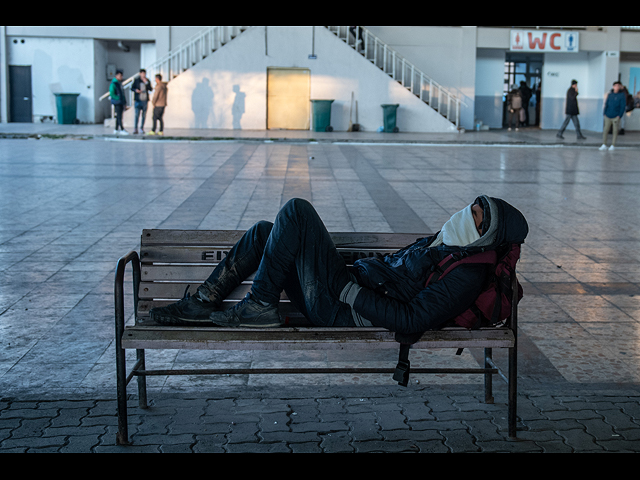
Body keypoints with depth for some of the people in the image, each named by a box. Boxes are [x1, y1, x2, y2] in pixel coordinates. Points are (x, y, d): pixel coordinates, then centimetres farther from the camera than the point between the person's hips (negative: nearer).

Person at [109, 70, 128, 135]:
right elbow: (111, 94, -16)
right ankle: (122, 130, -11)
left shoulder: (120, 83, 16)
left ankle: (116, 130, 15)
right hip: (117, 102, -9)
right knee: (119, 116, -9)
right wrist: (118, 99, -16)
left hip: (121, 103, 9)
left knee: (119, 116, 10)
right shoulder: (113, 84, -11)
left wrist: (124, 101, 16)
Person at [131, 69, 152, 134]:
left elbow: (150, 89, -2)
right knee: (137, 115, -9)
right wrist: (136, 90, -18)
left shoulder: (147, 80, 5)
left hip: (145, 100, 3)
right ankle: (135, 129, -7)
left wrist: (146, 82, -14)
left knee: (144, 115, 7)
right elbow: (132, 88, 3)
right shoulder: (136, 80, -2)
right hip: (138, 100, -3)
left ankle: (142, 128, 17)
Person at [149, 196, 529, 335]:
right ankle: (204, 304, 15)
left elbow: (413, 319, -25)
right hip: (351, 289, 10)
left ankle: (259, 307, -9)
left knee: (296, 211, -18)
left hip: (343, 310, -10)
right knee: (264, 232, 14)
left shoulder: (468, 274, -15)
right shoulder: (444, 242, 16)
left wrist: (349, 291, -21)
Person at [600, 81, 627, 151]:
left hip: (616, 117, -3)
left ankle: (613, 145, 11)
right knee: (605, 130, 0)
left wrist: (619, 115, -12)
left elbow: (623, 106, -6)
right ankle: (604, 145, 4)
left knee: (615, 131, 4)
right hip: (608, 116, 3)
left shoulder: (622, 95, -4)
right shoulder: (610, 94, 7)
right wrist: (605, 113, 4)